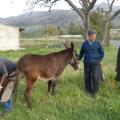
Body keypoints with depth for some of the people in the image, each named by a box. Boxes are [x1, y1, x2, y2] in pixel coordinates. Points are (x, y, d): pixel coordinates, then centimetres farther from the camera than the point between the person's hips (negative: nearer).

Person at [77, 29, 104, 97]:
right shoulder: (85, 44, 2)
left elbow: (102, 53, 6)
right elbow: (81, 52, 16)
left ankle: (95, 91, 8)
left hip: (95, 63, -2)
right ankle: (88, 90, 26)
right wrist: (79, 59, 9)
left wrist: (99, 60, -1)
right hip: (87, 63, 2)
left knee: (95, 77, -8)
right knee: (87, 77, 9)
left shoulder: (98, 44, -3)